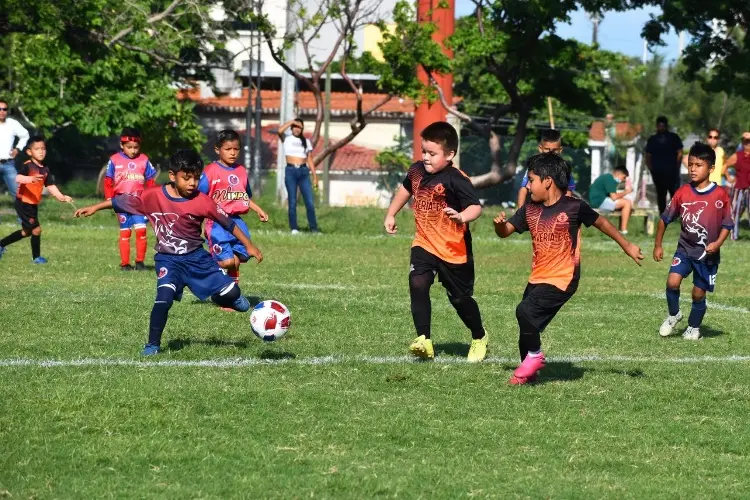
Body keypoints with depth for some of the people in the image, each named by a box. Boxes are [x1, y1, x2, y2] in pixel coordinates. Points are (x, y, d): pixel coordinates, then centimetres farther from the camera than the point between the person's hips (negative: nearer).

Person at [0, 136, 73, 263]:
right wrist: (30, 179, -56)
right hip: (23, 203, -9)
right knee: (36, 229, -8)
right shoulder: (28, 166, -19)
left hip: (33, 205, 9)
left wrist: (61, 197, -12)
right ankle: (36, 257, 9)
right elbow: (18, 178, -36)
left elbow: (50, 186, 4)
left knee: (27, 232, 21)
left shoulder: (45, 170, 6)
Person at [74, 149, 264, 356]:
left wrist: (249, 246, -1)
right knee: (165, 296, -26)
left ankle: (229, 298, 35)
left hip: (197, 257, 1)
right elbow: (123, 201, -1)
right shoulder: (153, 196, -13)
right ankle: (153, 344, -12)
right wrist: (95, 207, -1)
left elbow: (228, 223, -4)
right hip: (168, 259, -1)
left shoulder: (202, 201, -13)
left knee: (231, 293, -5)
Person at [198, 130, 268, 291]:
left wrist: (258, 210, 13)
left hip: (237, 222, 6)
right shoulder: (211, 171, -6)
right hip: (218, 223, -6)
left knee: (236, 262, 6)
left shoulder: (242, 171, 13)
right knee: (227, 261, -18)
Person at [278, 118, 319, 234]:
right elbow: (280, 131, -16)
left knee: (309, 202, -6)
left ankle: (314, 229, -3)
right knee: (292, 202, -2)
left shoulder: (306, 141, 15)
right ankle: (294, 228, 3)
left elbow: (310, 160, 14)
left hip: (303, 172, 2)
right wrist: (292, 122, -9)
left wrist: (315, 176, 8)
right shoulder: (287, 138, 7)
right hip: (291, 171, -2)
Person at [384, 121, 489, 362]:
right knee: (418, 284, -20)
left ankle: (480, 337, 36)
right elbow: (406, 189, 20)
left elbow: (476, 207, -31)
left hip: (454, 249, -5)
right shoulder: (417, 171, -2)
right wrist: (391, 214, 22)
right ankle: (424, 340, -18)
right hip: (424, 243, 5)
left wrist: (462, 217, -51)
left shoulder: (456, 180, -22)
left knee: (460, 298, 10)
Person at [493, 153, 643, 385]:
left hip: (562, 279, -7)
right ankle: (528, 371, 29)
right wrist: (499, 223, -17)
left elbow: (601, 222, 2)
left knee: (525, 311, -23)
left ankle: (535, 356, -2)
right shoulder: (530, 209, 3)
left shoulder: (574, 207, -12)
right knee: (528, 328, 10)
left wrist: (627, 246, 10)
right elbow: (505, 232, 8)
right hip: (537, 278, 7)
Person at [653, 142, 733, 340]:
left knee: (699, 293, 7)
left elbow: (727, 225, -2)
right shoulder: (682, 193, -7)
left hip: (708, 254, -1)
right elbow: (665, 219, 4)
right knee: (672, 282, -18)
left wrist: (717, 244, -18)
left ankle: (693, 327, 32)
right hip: (685, 249, 1)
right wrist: (658, 245, 6)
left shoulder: (720, 196, -12)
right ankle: (673, 314, 9)